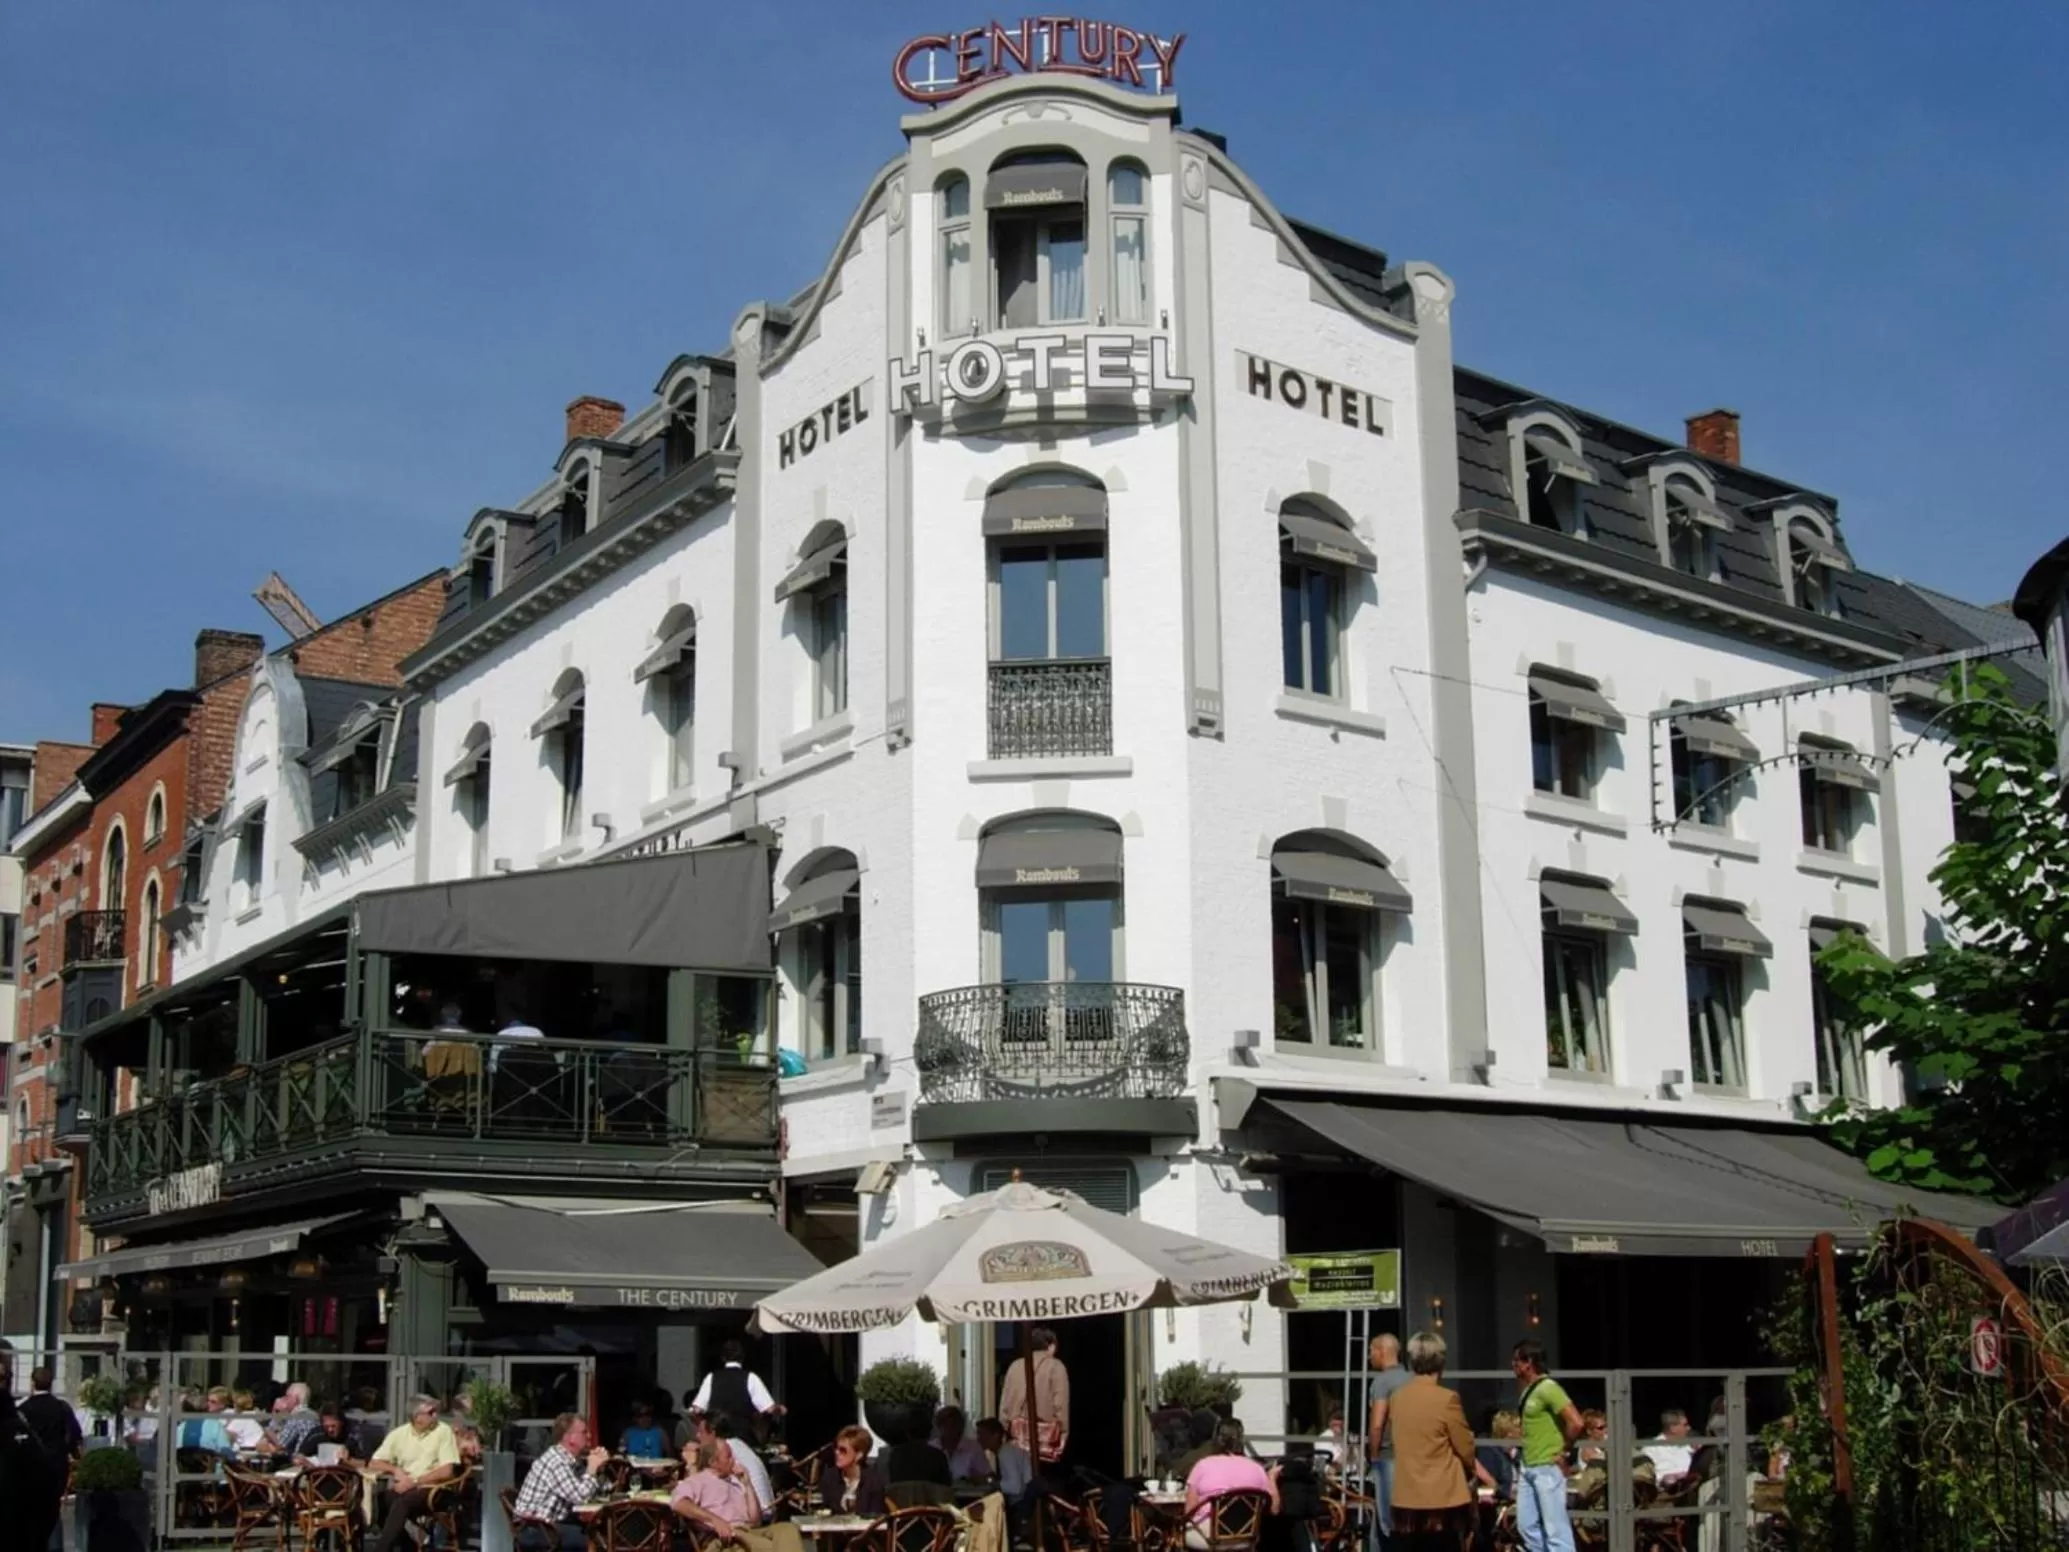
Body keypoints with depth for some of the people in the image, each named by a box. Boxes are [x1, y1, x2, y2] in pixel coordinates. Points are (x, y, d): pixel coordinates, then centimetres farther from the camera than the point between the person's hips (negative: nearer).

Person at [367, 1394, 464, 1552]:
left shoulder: (443, 1431, -1)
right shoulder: (399, 1433, 7)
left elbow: (447, 1471, -8)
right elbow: (374, 1463, 8)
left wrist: (414, 1482, -14)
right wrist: (396, 1470, -10)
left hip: (429, 1489, -3)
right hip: (402, 1489, 3)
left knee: (402, 1504, -34)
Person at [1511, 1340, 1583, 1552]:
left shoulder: (1548, 1388, -16)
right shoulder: (1529, 1389, 12)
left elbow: (1575, 1422, -24)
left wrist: (1563, 1451, -13)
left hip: (1548, 1468, -10)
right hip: (1529, 1468, 10)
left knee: (1555, 1528, -6)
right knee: (1527, 1525, 12)